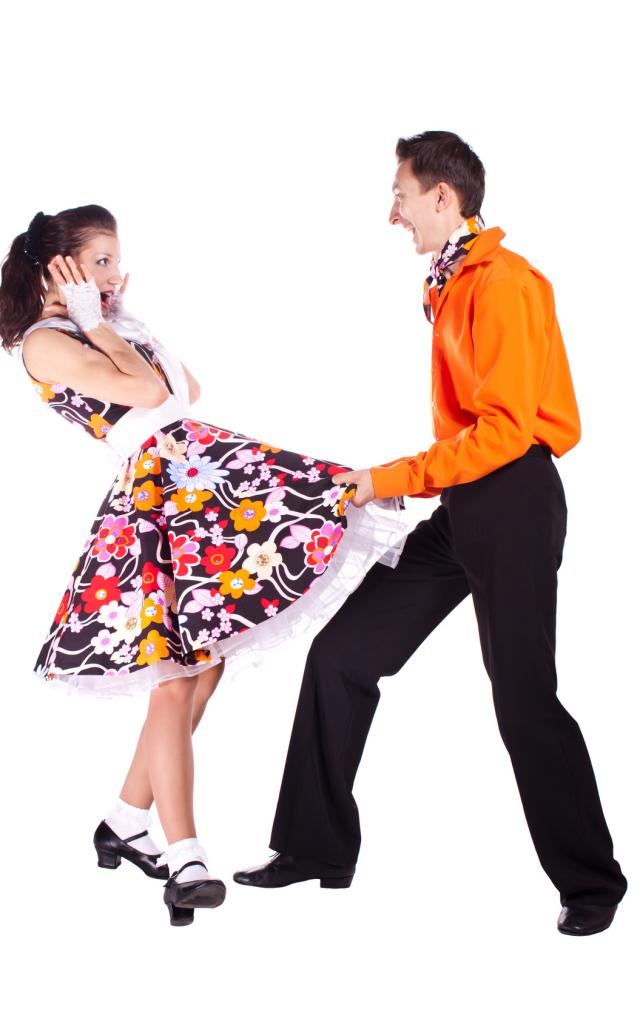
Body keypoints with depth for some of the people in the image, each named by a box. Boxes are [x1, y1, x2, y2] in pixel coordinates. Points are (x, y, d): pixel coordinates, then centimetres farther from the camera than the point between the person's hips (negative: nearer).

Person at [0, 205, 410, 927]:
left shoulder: (108, 326, 21)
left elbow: (188, 388, 17)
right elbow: (149, 391, -16)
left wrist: (117, 319, 18)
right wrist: (96, 322, -5)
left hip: (204, 467, 8)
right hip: (152, 489, -8)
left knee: (202, 663, 6)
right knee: (176, 678, -10)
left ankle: (127, 824, 17)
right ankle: (184, 860, -5)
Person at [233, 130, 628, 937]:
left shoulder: (502, 282, -15)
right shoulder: (450, 285, 14)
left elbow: (508, 425, -21)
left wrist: (400, 477, -19)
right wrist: (406, 483, 12)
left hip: (512, 504, -9)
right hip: (462, 505, 10)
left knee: (523, 698, -3)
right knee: (343, 650, 7)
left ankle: (590, 881, 14)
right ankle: (315, 847, 16)